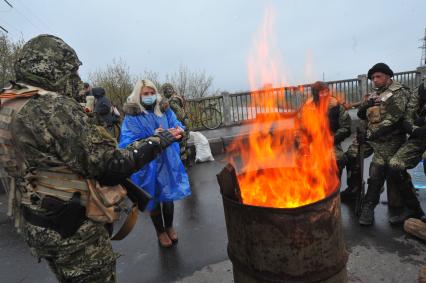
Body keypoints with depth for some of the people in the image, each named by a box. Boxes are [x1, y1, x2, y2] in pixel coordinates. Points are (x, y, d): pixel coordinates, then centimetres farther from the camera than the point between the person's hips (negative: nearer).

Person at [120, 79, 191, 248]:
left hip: (167, 161, 3)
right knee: (153, 199, 15)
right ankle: (160, 231, 40)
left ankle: (169, 226, 45)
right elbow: (126, 142, -18)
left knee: (168, 196, 17)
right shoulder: (131, 116, -10)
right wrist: (152, 137, -30)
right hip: (147, 165, -2)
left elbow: (178, 126, -4)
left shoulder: (165, 110, 0)